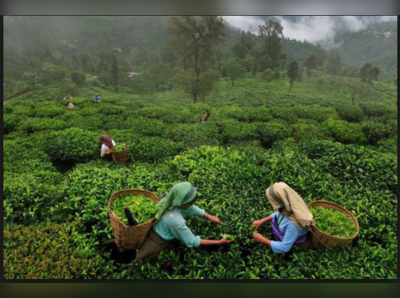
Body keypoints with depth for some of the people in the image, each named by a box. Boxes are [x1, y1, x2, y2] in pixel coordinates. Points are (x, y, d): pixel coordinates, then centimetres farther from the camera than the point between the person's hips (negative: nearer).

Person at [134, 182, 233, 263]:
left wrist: (210, 217, -1)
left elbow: (191, 209, -1)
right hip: (156, 243, -7)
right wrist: (219, 242, -21)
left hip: (151, 230, 7)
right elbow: (193, 242, -25)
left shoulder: (172, 200, -20)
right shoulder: (176, 221, -39)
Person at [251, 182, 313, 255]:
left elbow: (284, 248, -30)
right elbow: (278, 214, 4)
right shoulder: (288, 206, -22)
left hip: (293, 245, -6)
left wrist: (262, 240, -22)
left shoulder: (293, 224, -40)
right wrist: (262, 221, -1)